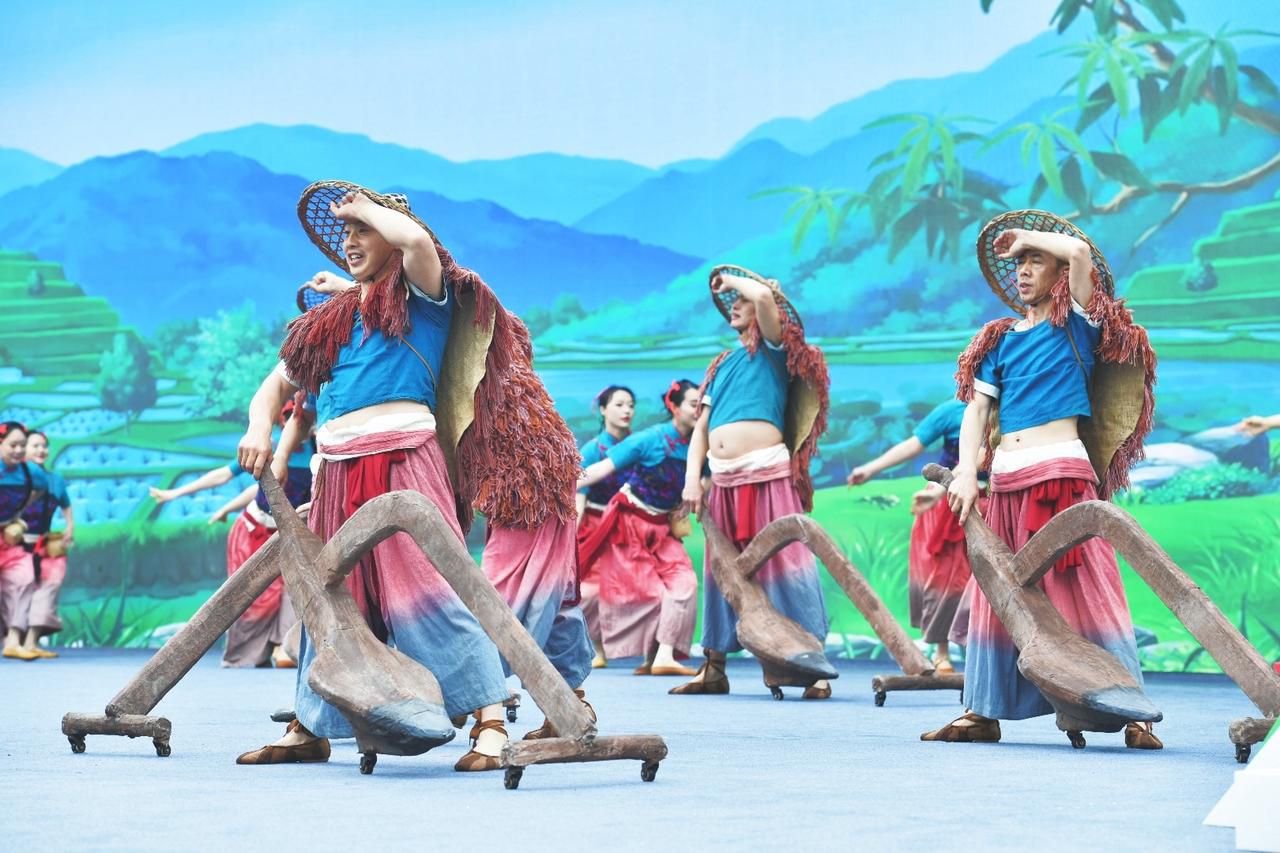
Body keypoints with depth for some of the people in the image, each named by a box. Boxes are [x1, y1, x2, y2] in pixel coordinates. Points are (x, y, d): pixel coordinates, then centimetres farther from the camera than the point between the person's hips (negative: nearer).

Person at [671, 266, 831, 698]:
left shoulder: (774, 349, 5)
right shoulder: (722, 365, 23)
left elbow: (765, 296, -15)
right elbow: (701, 426, 17)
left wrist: (734, 280, 4)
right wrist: (692, 477, 4)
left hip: (767, 474, -6)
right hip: (724, 481, 6)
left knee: (783, 563, -10)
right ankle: (713, 668, 15)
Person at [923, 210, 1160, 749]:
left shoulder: (1077, 324, 5)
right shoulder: (1000, 340, 18)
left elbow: (1079, 251, -12)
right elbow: (976, 409, 10)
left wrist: (1025, 236, 4)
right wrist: (966, 473, -4)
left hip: (1060, 472, -5)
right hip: (1006, 481, 6)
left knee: (1083, 590, -10)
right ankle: (983, 712, 13)